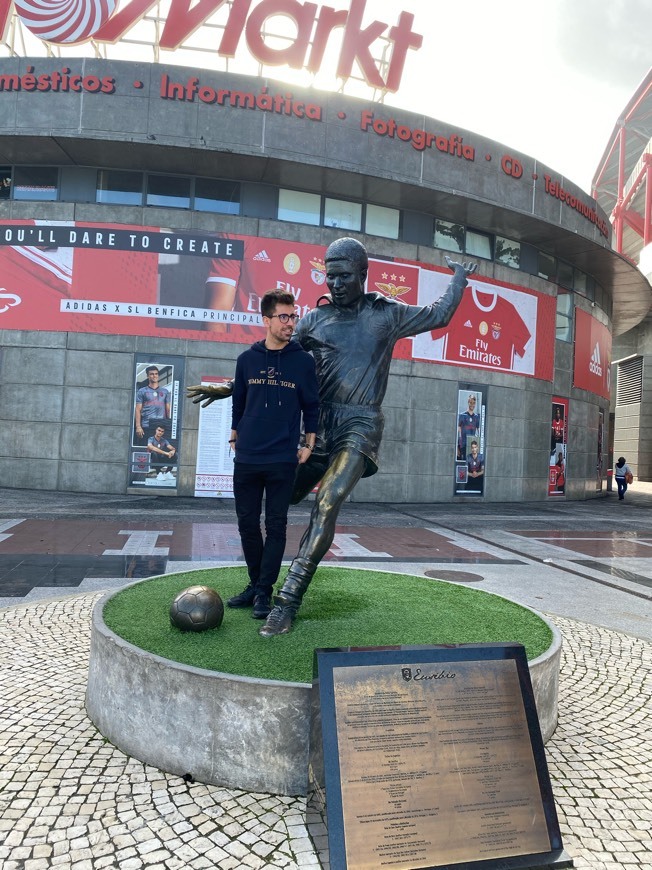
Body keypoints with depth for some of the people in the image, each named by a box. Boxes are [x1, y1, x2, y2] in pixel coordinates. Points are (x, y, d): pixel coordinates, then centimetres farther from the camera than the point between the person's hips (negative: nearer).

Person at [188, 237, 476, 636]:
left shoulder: (386, 314, 6)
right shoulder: (316, 319, 11)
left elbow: (439, 315, 21)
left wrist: (460, 277, 33)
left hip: (360, 427, -4)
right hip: (318, 424, 4)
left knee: (327, 505, -22)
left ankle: (287, 603, -19)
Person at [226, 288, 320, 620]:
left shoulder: (303, 361, 1)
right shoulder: (247, 359, 6)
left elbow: (312, 406, 6)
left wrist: (309, 445, 1)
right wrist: (235, 438, 13)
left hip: (283, 460, -2)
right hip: (246, 459, 3)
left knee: (276, 526, 1)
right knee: (247, 524, 9)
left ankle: (265, 592, 10)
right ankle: (254, 584, 24)